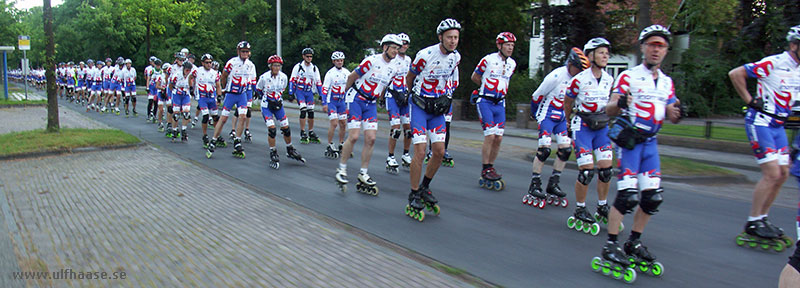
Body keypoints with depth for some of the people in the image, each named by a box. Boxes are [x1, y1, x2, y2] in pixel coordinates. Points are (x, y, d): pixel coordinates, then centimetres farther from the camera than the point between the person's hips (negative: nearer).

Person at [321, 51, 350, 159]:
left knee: (343, 123, 5)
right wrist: (324, 103, -19)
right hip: (331, 101, -6)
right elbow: (324, 88, -13)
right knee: (334, 123, -14)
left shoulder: (346, 72, 4)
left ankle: (341, 146, 19)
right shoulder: (330, 73, -12)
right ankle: (329, 147, -5)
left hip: (341, 101, 6)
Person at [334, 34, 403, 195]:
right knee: (353, 136, -13)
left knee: (371, 139, -3)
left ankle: (363, 176, 6)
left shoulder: (393, 69, 4)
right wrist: (347, 91, 9)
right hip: (356, 99, -6)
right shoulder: (371, 61, -16)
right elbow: (352, 77, -5)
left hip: (370, 104, 6)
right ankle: (342, 169, 5)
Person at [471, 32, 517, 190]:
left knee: (498, 138, 2)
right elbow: (474, 77, 4)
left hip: (500, 103, 6)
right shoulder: (488, 59, -10)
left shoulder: (512, 63, 7)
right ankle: (485, 170, -1)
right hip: (485, 101, -5)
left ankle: (490, 167, 17)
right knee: (490, 135, -13)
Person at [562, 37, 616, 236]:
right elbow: (567, 104, 1)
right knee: (586, 171, -8)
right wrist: (569, 124, 12)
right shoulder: (579, 80, -14)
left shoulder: (609, 80, 2)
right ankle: (579, 212, 8)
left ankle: (602, 209, 20)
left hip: (602, 127, 5)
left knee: (606, 169, 2)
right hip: (582, 127, -5)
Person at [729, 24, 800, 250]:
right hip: (760, 122, -8)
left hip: (778, 125, 8)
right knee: (772, 173, -12)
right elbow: (735, 73, -16)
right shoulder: (773, 63, -15)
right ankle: (752, 224, -2)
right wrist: (750, 100, -13)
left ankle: (762, 218, 20)